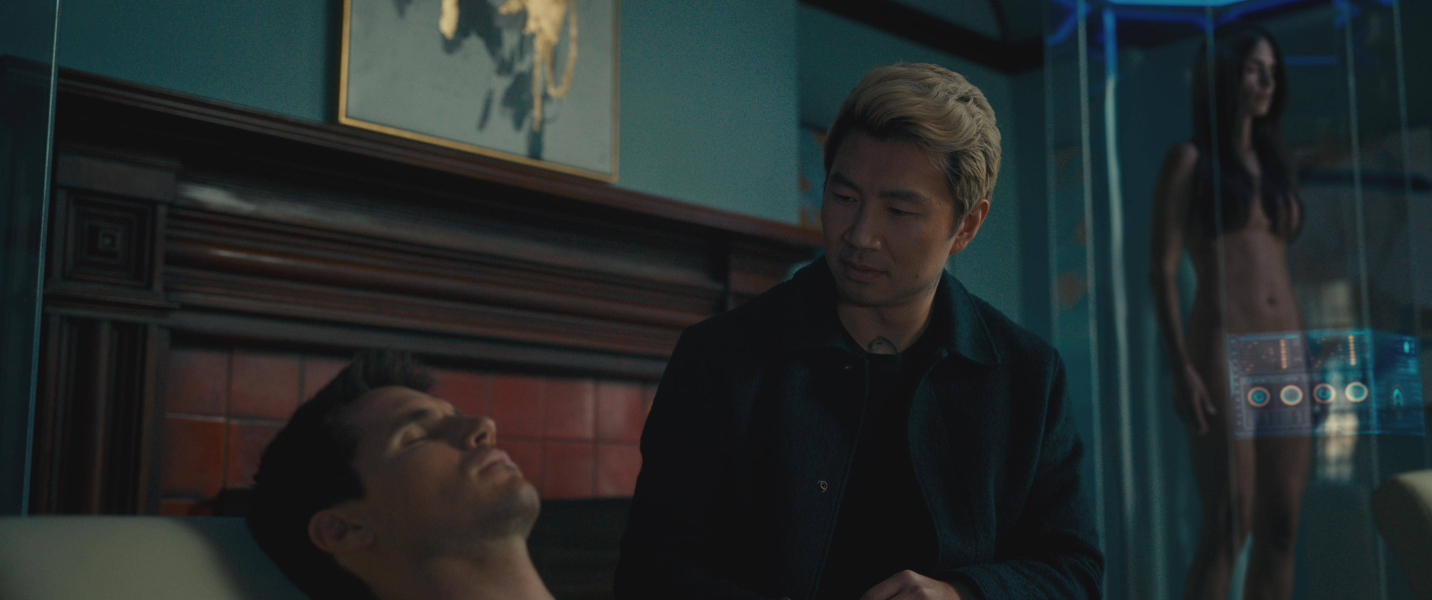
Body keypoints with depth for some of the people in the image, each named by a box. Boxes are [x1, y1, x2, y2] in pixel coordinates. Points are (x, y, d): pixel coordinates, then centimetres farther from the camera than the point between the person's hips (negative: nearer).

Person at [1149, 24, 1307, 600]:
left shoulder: (1272, 166, 19)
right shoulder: (1190, 160, 2)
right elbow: (1163, 270, -6)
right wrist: (1181, 369, -15)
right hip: (1223, 351, -6)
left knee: (1280, 527, 3)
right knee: (1228, 524, -10)